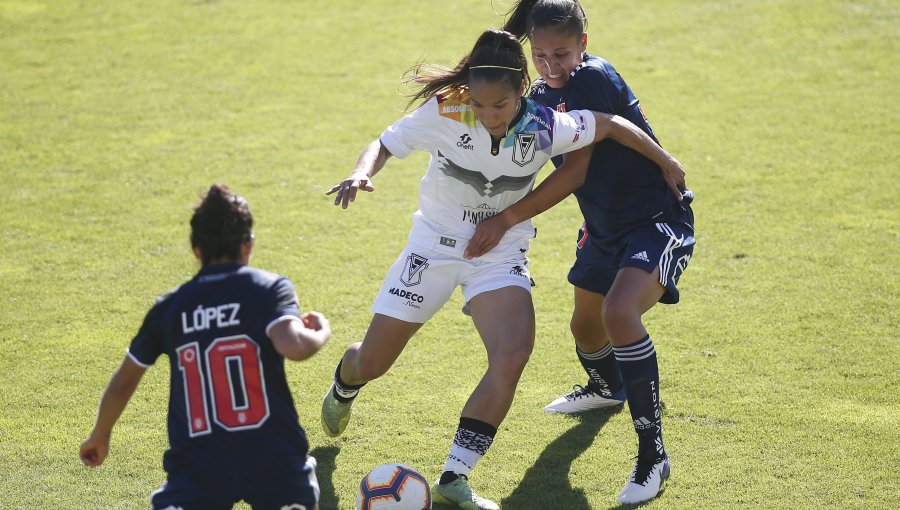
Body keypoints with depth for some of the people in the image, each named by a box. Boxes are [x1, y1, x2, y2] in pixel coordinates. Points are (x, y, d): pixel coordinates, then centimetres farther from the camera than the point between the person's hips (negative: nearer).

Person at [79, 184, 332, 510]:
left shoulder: (169, 307, 11)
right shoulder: (269, 288, 1)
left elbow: (121, 384, 20)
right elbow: (293, 346, -19)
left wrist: (99, 438, 37)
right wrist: (322, 332, 4)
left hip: (198, 467, 0)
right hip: (274, 460, 0)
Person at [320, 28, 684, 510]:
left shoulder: (546, 128, -20)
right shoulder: (443, 113, -22)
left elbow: (611, 124, -5)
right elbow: (384, 144, -12)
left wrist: (665, 162, 2)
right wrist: (361, 173, -32)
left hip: (502, 255, 0)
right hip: (435, 247, 0)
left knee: (512, 354, -26)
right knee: (370, 364, 5)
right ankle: (343, 387, 47)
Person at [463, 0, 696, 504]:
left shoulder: (595, 79, -23)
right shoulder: (543, 95, 2)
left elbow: (575, 172, -25)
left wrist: (506, 220, -23)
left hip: (659, 219, -9)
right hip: (606, 227, 9)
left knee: (619, 312, -32)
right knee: (586, 327, 25)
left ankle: (653, 455, -23)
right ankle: (607, 387, 63)